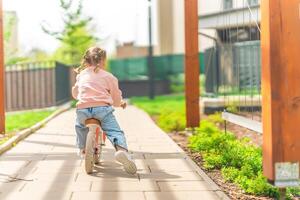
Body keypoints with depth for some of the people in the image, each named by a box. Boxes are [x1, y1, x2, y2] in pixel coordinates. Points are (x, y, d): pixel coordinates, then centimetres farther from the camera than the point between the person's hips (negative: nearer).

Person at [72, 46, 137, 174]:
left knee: (79, 125, 34)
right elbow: (116, 99, 15)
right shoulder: (109, 77, 14)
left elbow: (74, 94, 37)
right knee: (115, 131, -6)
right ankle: (121, 149, -35)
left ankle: (82, 148, 40)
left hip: (83, 108, 3)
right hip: (102, 108, -3)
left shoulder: (81, 75, 23)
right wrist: (121, 103, 38)